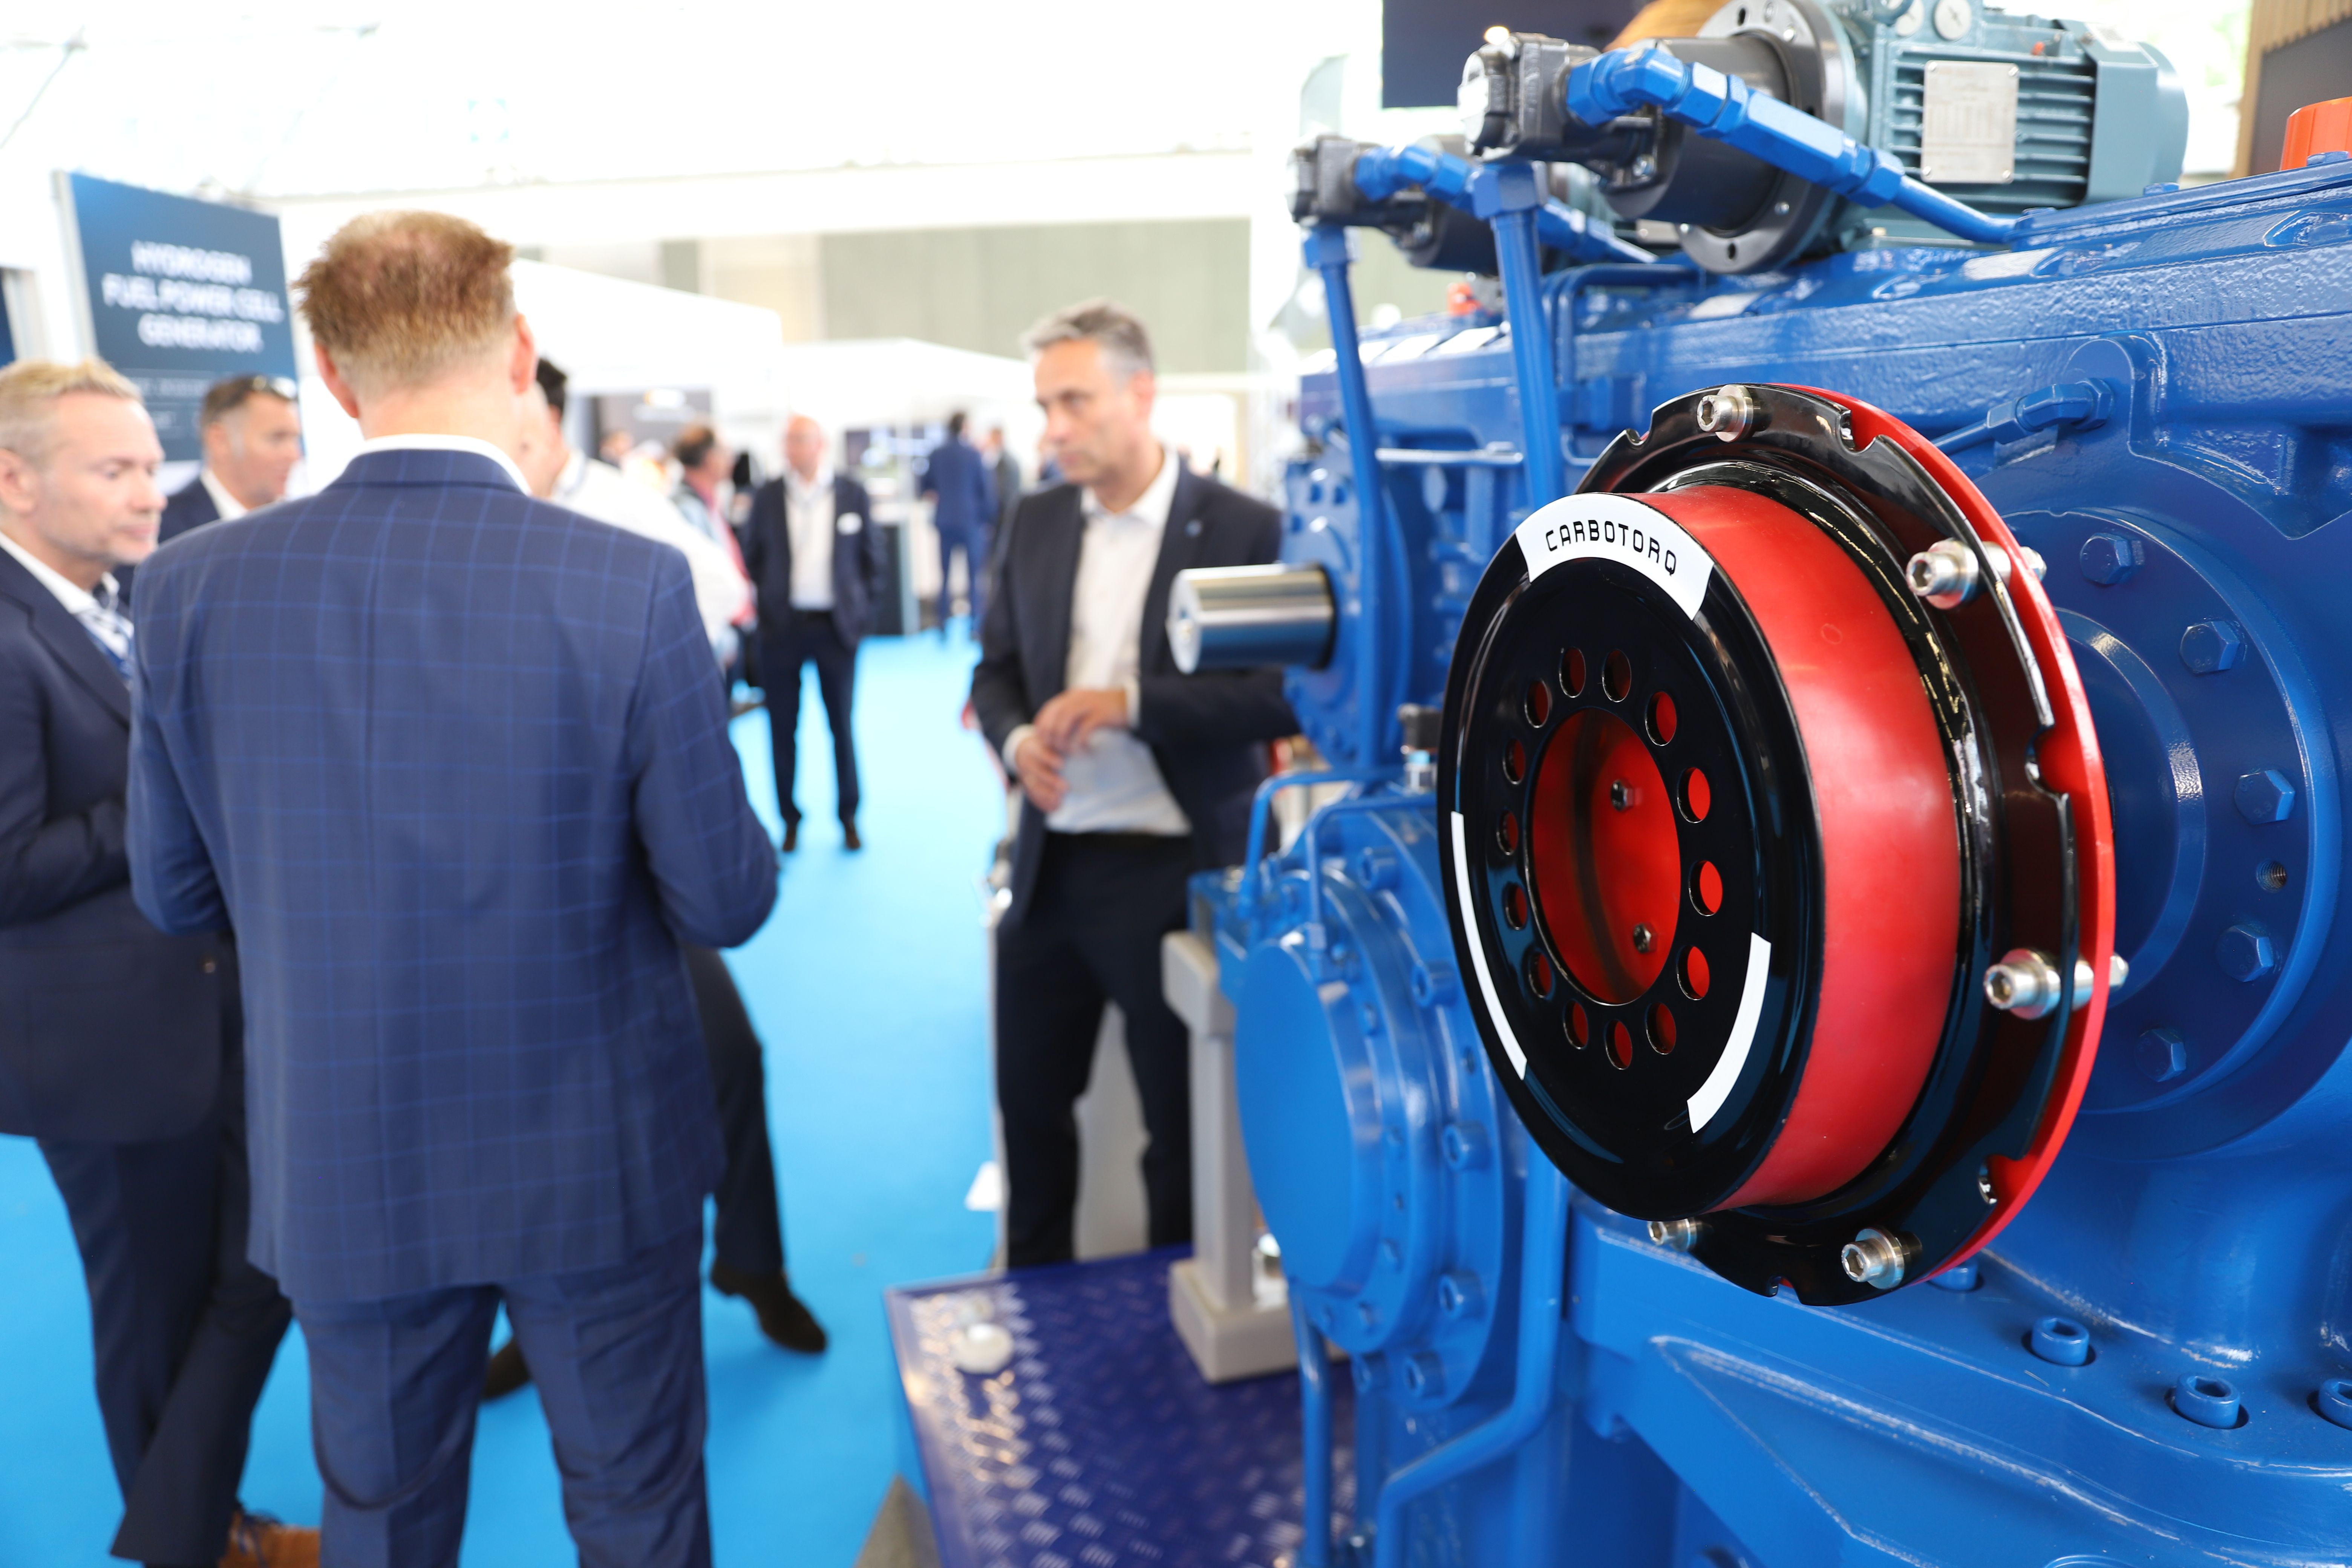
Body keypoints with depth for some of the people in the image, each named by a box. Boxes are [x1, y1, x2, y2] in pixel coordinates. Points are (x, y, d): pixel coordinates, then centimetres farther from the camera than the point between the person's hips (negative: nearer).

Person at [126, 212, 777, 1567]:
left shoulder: (194, 588, -10)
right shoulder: (633, 586, -20)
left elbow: (178, 893, 1)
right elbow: (728, 902, -15)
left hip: (343, 1165, 3)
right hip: (595, 1154, -3)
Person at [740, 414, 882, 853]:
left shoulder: (853, 494, 1)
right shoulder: (767, 496, 2)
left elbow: (870, 557, 5)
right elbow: (752, 557, 7)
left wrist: (864, 608, 0)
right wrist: (763, 604, -1)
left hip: (836, 624, -1)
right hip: (782, 625, 1)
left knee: (842, 724, 8)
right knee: (782, 728, 6)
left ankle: (849, 817, 21)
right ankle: (790, 819, 18)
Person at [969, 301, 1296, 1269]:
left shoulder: (1243, 529, -10)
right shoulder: (1036, 522, 7)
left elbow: (1283, 693, -15)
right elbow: (996, 668, 12)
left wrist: (1131, 702, -24)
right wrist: (1017, 740, -10)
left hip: (1174, 872, -5)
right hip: (1050, 865, 6)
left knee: (1183, 1122, 11)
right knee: (1029, 1101, 19)